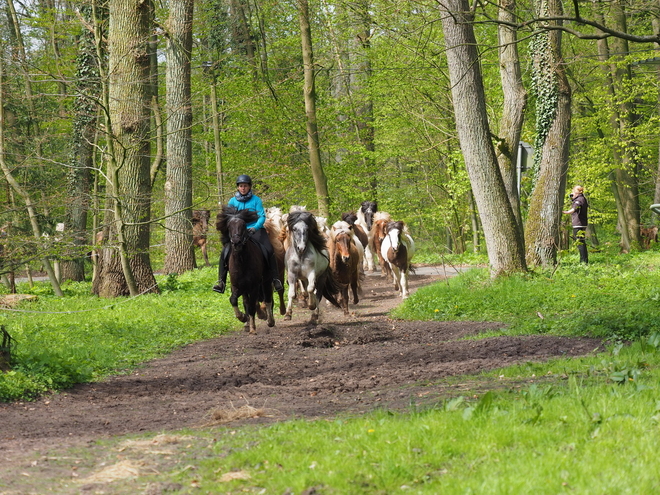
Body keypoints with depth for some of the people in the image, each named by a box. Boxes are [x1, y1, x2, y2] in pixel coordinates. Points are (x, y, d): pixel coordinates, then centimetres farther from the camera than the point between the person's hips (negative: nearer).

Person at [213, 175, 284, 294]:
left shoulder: (256, 200, 1)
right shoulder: (233, 201, 8)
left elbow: (262, 216, -4)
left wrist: (256, 227, -21)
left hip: (255, 230, -2)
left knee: (269, 251, -22)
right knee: (225, 252, -17)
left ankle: (276, 280, -16)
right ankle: (221, 281, -11)